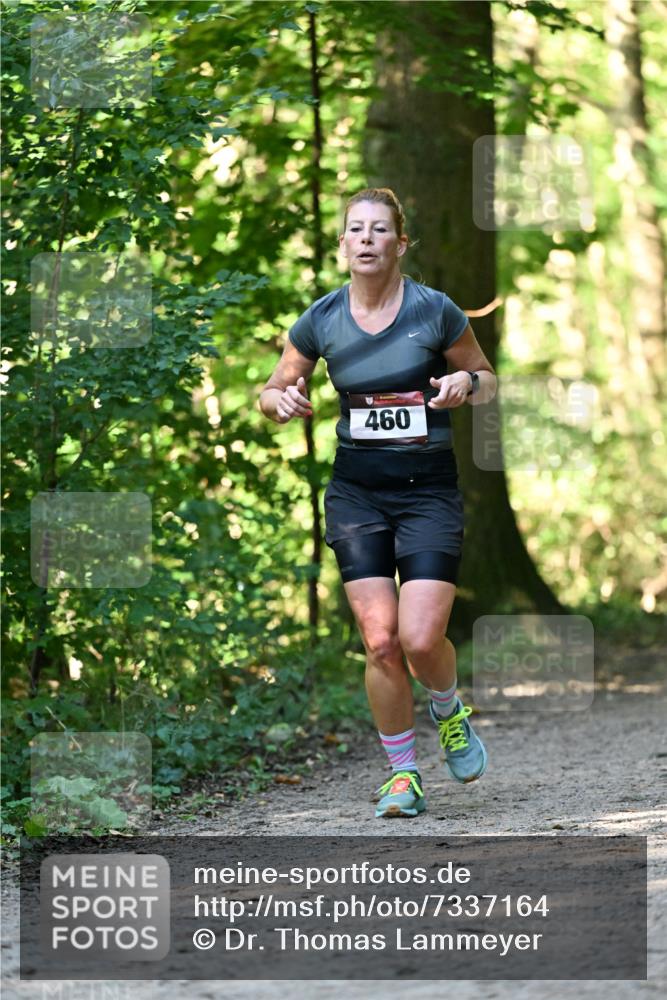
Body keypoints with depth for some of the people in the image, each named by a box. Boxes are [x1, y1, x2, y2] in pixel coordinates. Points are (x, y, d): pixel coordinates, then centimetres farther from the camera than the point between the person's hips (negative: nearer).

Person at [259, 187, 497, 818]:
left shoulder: (434, 311, -6)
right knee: (380, 642, -7)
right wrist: (283, 400, -11)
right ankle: (403, 775, 10)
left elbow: (486, 379, 8)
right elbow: (271, 392, 13)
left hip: (429, 491, -2)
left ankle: (449, 713, 22)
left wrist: (465, 385, -15)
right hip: (356, 493, 2)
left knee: (421, 639, -13)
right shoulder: (321, 321, 0)